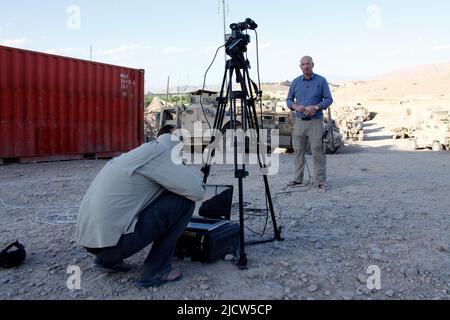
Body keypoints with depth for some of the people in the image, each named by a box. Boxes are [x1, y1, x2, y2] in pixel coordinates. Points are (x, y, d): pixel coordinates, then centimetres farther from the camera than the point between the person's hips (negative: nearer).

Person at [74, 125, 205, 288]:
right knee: (184, 202, -2)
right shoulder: (159, 152, -5)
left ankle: (107, 260, 23)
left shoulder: (137, 153, 21)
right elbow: (196, 192, -11)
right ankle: (156, 270, 2)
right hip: (114, 239, -9)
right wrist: (194, 179, 12)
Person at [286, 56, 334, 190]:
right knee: (298, 150, 7)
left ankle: (320, 181, 0)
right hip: (299, 121, 3)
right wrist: (295, 106, -8)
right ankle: (298, 178, 17)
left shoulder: (321, 81, 2)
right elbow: (289, 100, 13)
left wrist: (316, 107, -15)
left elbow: (329, 99, 1)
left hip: (315, 121, -3)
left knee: (317, 151, -6)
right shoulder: (295, 82, 10)